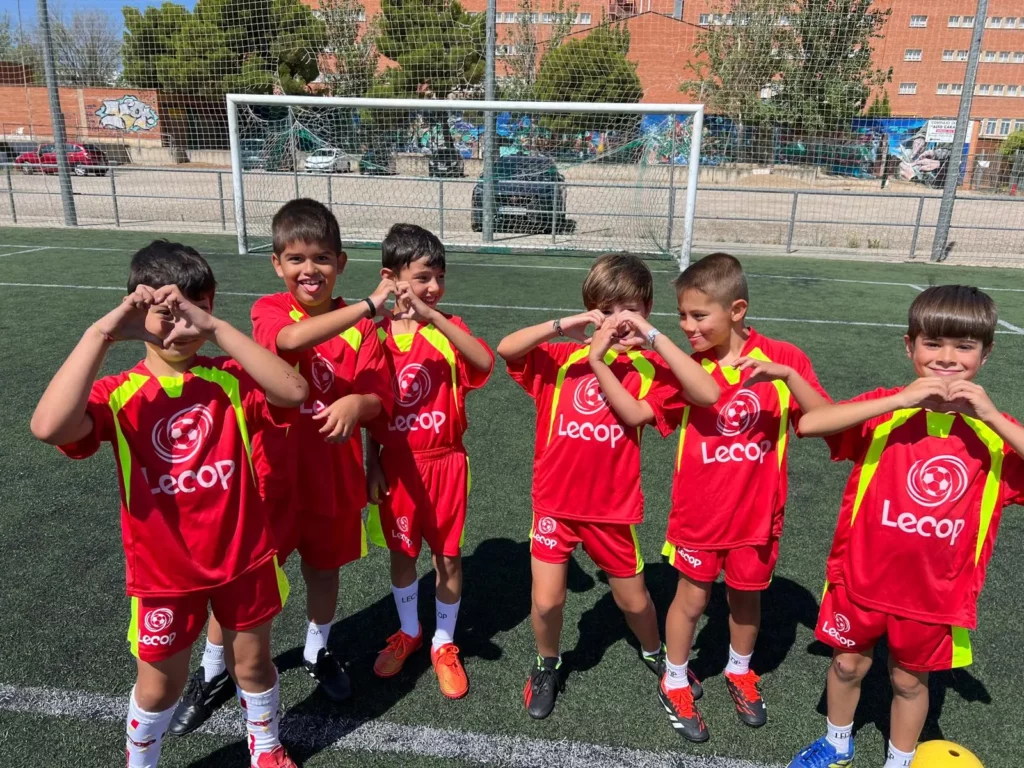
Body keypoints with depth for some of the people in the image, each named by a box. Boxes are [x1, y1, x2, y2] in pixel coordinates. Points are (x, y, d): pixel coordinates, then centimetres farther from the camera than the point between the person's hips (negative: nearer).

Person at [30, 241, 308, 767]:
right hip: (164, 572, 0)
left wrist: (215, 328, -34)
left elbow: (294, 392, -31)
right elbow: (48, 427, -34)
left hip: (243, 558, 1)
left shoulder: (231, 379, -11)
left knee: (253, 665, 21)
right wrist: (101, 333, -33)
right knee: (159, 686, 20)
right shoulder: (118, 395, -13)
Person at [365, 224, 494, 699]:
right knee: (402, 553, 17)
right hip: (397, 464, 1)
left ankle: (444, 643, 32)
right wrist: (373, 465, 3)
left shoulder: (448, 328, -7)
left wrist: (432, 317, -36)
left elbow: (485, 362, -29)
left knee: (447, 556, 10)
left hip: (444, 462, -1)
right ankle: (408, 631, 41)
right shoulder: (378, 335, -3)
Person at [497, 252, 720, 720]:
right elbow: (505, 348, -19)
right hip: (555, 502, 1)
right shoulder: (561, 357, -4)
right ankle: (547, 666, 34)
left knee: (633, 600, 17)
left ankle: (655, 652, 51)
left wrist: (653, 337, -26)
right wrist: (565, 325, -25)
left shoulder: (648, 367, -7)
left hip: (613, 508, 0)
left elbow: (707, 394, -25)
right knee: (546, 602, 0)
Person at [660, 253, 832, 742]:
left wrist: (785, 375, -32)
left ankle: (740, 672, 48)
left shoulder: (782, 359, -11)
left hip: (756, 512, 1)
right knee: (691, 597, 13)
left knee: (746, 597, 20)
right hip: (699, 513, 0)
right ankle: (675, 682, 36)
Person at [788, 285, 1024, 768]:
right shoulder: (887, 408, -11)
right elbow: (809, 423, -28)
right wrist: (900, 400, -32)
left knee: (909, 679, 20)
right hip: (863, 576, 0)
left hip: (935, 591, 1)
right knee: (848, 664, 20)